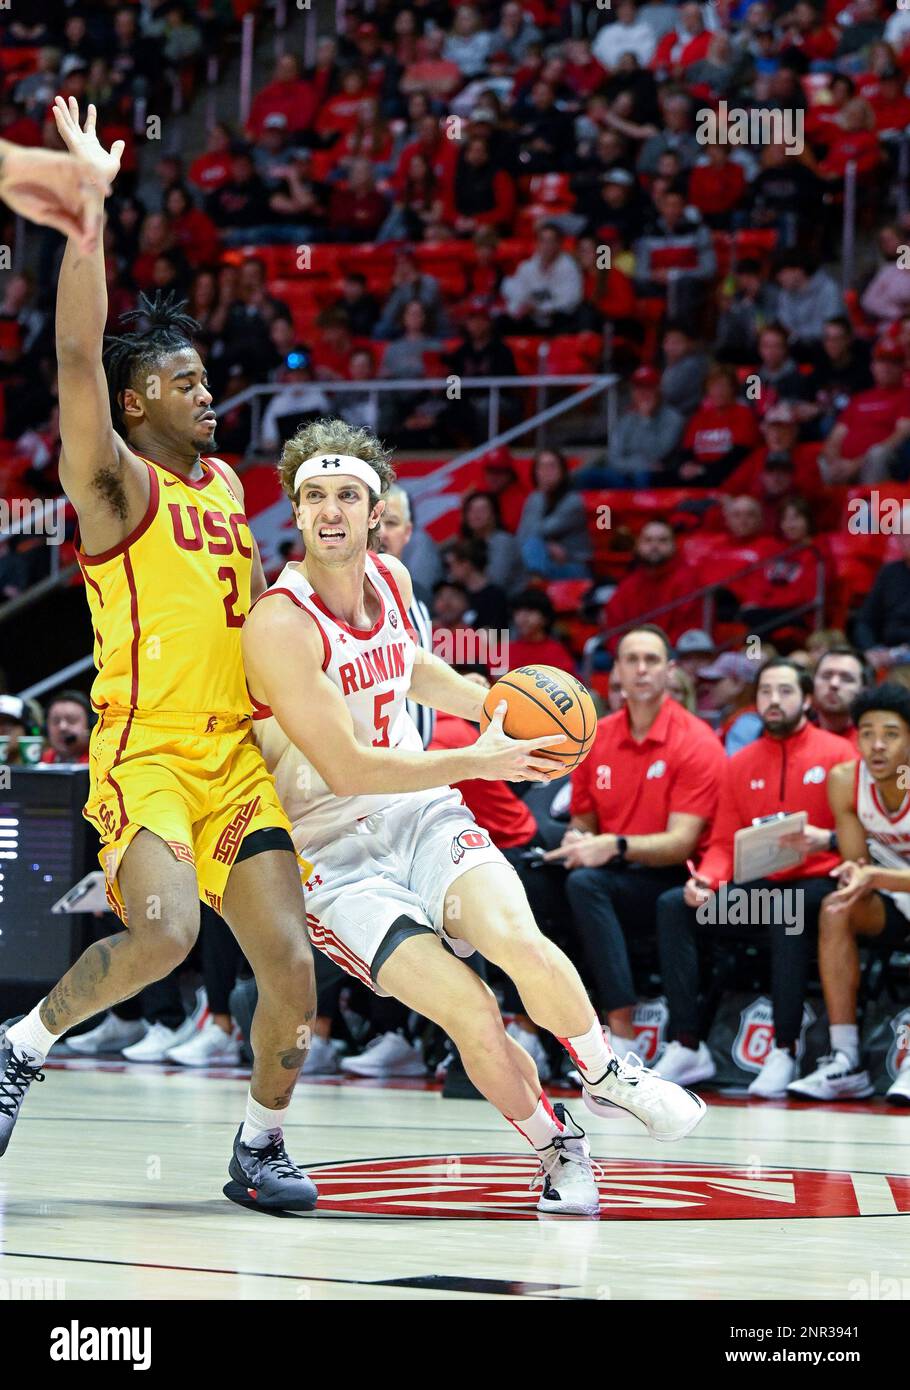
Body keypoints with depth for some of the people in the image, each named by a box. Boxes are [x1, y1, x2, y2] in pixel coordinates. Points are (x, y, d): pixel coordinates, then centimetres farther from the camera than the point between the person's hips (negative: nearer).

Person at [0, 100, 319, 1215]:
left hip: (237, 757, 7)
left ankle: (259, 1146, 18)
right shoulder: (113, 483, -5)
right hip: (144, 752, -7)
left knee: (291, 966, -2)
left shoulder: (225, 485, 17)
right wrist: (91, 201, -24)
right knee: (165, 932, -28)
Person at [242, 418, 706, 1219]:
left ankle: (608, 1079, 3)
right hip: (333, 853, -5)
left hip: (420, 814, 5)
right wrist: (477, 762, -18)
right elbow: (346, 770, -22)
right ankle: (557, 1149, 6)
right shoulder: (280, 625, -20)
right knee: (471, 1014, -20)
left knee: (520, 943, -24)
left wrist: (494, 703, 14)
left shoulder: (390, 579, 3)